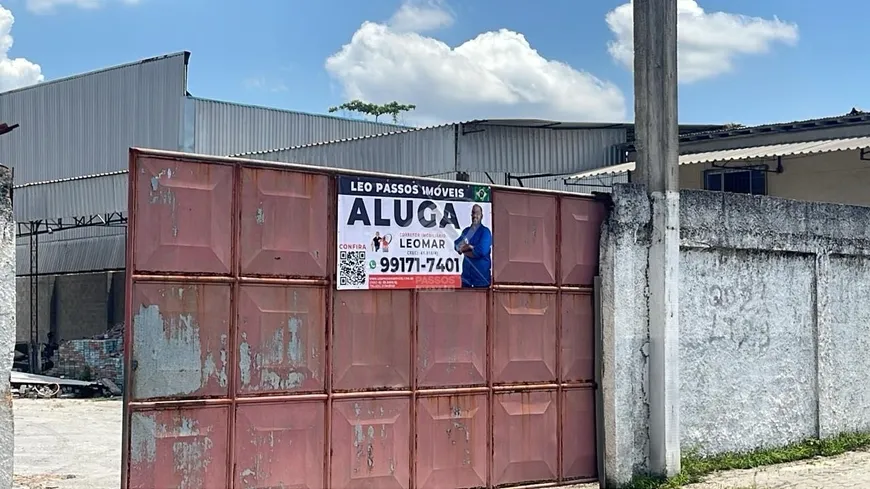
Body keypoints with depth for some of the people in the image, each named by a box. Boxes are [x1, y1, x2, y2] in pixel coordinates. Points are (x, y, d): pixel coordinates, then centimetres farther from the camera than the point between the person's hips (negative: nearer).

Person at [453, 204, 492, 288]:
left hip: (481, 272, -5)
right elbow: (457, 245, 6)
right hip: (467, 271, 5)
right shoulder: (466, 231, 15)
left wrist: (464, 250, -3)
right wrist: (470, 247, -12)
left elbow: (481, 252, -17)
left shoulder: (485, 231, -5)